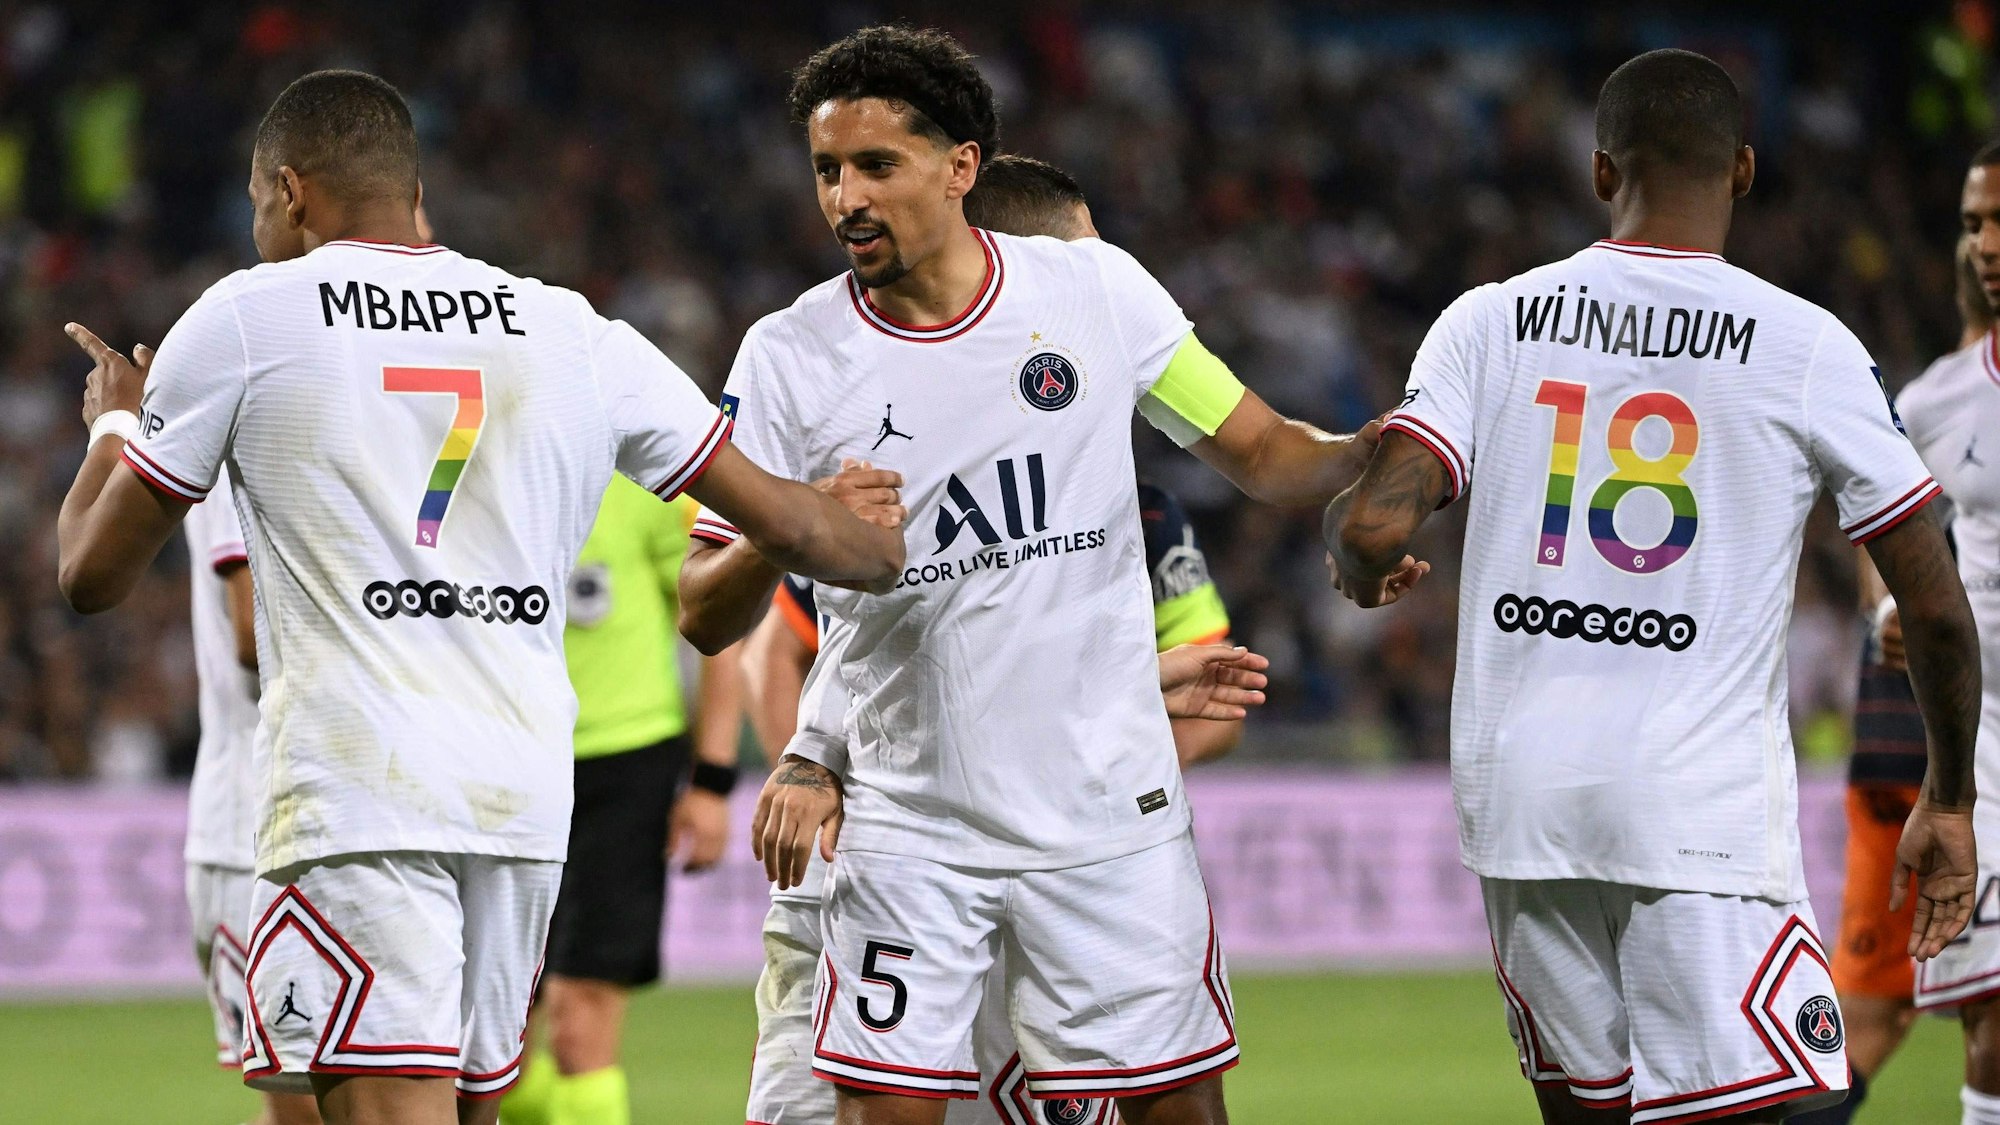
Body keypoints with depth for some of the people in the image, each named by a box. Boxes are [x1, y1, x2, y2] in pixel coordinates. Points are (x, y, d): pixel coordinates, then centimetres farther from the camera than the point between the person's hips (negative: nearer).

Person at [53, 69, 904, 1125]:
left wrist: (113, 424, 29)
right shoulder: (572, 330, 14)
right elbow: (786, 523, 18)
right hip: (526, 794, 5)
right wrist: (885, 547, 41)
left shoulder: (245, 318, 3)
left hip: (354, 790, -5)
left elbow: (93, 572, 8)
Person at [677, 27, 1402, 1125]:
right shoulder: (788, 357, -3)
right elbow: (705, 615, -1)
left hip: (1110, 805, 1)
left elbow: (1264, 455, 8)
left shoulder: (1094, 287, 0)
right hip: (908, 820, -1)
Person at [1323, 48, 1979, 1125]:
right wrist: (1949, 802, 16)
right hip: (1704, 802, -3)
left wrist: (1354, 566, 19)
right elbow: (1936, 607, 2)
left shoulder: (1489, 322, 4)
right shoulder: (1806, 346, -1)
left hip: (1519, 785, 4)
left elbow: (1375, 526, -6)